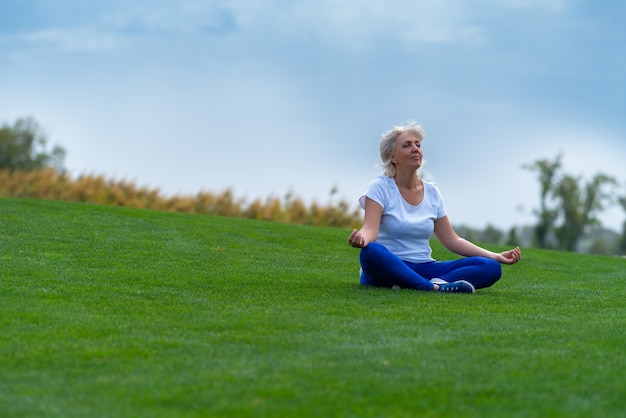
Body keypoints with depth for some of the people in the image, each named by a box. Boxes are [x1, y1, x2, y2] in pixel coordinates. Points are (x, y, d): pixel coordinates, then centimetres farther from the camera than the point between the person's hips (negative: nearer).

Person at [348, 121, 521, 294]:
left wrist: (495, 256, 1)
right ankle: (436, 288, -41)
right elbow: (370, 229, -19)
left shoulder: (432, 192, 10)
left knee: (490, 267, -16)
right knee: (371, 252, -41)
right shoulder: (380, 187, -4)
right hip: (387, 269, -5)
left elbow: (451, 240, 11)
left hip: (424, 269, 5)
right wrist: (360, 238, -44)